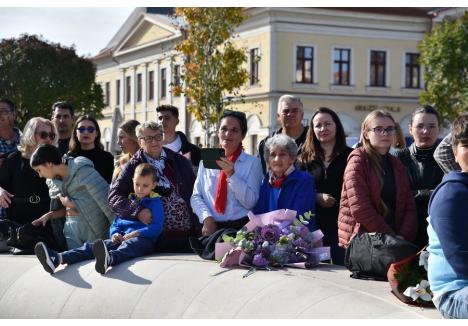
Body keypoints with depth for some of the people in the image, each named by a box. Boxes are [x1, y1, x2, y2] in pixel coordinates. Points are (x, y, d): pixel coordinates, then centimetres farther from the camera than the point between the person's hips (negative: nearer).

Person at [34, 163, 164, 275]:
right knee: (91, 246, -17)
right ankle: (57, 258, -39)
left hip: (143, 239, -6)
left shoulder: (155, 202, 8)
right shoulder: (127, 201, 26)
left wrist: (134, 234, -14)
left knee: (128, 246, -42)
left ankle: (108, 259, -78)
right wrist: (115, 234, 3)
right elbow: (116, 223, 27)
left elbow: (156, 227, -5)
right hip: (122, 238, 6)